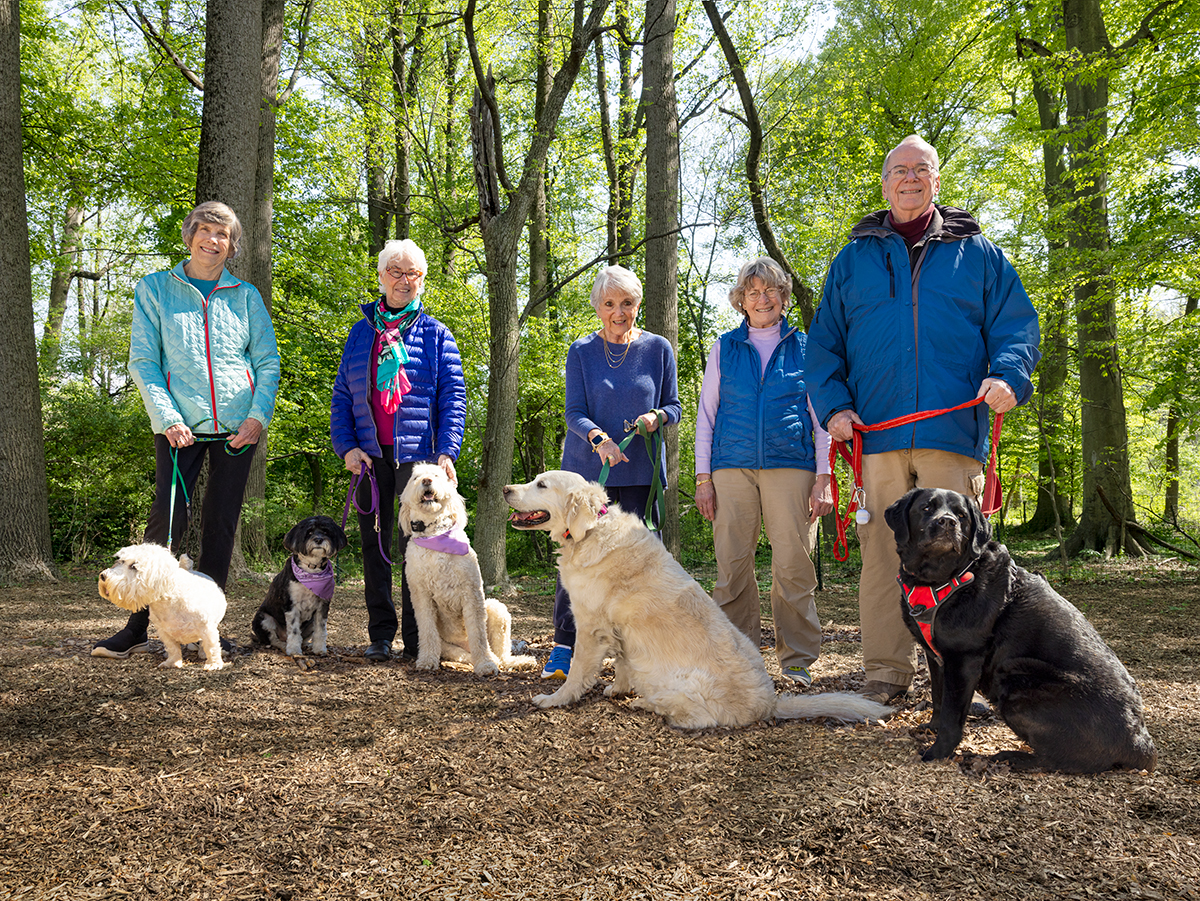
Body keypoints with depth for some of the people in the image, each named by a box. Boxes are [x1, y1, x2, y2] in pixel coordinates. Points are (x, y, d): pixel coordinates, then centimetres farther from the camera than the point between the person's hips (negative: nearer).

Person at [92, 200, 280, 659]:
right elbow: (143, 361, 2)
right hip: (180, 425, -2)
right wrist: (168, 418, -10)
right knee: (166, 520, -8)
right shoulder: (155, 289, 6)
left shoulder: (246, 296, 10)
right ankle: (137, 627, 0)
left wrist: (258, 415, -5)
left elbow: (267, 363, 9)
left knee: (221, 524, 5)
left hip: (237, 427, 2)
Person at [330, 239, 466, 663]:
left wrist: (447, 452, -8)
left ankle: (416, 639, 6)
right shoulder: (361, 332, 14)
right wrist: (346, 445, 0)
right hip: (371, 455, 3)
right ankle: (380, 635, 15)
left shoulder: (435, 334, 6)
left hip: (417, 454, -3)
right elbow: (342, 396, 13)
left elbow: (453, 397, 2)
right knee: (374, 544, 6)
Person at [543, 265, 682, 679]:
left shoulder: (658, 349, 7)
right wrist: (599, 438, -23)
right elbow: (574, 412, -2)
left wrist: (657, 416, -13)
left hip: (641, 470, 1)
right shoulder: (581, 352, 4)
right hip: (587, 469, -1)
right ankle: (564, 647, 7)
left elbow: (674, 406, 11)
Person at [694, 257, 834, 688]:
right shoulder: (724, 348, 13)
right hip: (732, 467, 1)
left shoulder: (805, 347, 11)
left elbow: (822, 417, 10)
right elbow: (706, 415, 14)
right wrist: (703, 479, 6)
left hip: (790, 466, -1)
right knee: (732, 564, -1)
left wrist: (823, 478, 1)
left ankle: (797, 661, 6)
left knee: (793, 565, -5)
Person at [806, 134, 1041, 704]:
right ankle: (887, 672, 9)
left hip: (953, 433, -1)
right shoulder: (852, 260, 17)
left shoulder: (976, 254, 15)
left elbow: (1017, 325, 10)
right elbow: (824, 343, 15)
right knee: (881, 555, 1)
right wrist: (834, 405, 0)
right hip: (877, 435, 1)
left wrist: (1008, 376, -10)